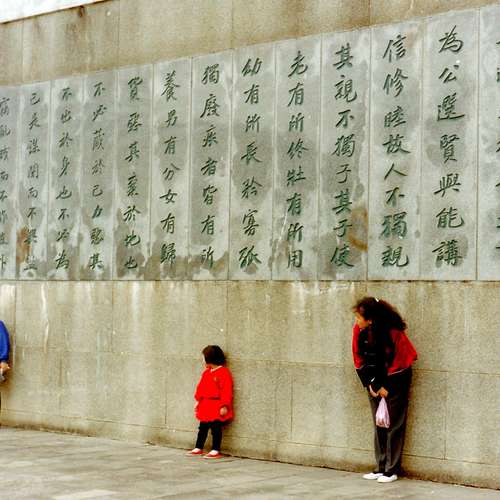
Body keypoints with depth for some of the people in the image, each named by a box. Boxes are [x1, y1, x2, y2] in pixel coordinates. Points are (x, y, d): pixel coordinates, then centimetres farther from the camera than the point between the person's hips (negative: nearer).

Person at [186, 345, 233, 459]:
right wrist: (198, 400, 14)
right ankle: (198, 448, 22)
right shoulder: (206, 372, 12)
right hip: (205, 405, 8)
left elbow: (226, 391, -16)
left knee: (216, 428, -4)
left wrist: (224, 406, -19)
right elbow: (201, 387, 17)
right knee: (203, 427, 14)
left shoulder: (224, 373, -14)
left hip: (217, 407, -8)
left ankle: (215, 451, 2)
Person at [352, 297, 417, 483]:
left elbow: (401, 361, -16)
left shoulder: (393, 332, -24)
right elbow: (359, 358, 1)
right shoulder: (359, 330, -10)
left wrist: (387, 387, -12)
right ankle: (381, 467, 14)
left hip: (395, 379, -5)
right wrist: (370, 384, -4)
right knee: (378, 424, 8)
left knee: (394, 424, -3)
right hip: (376, 380, 5)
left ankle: (392, 470, 2)